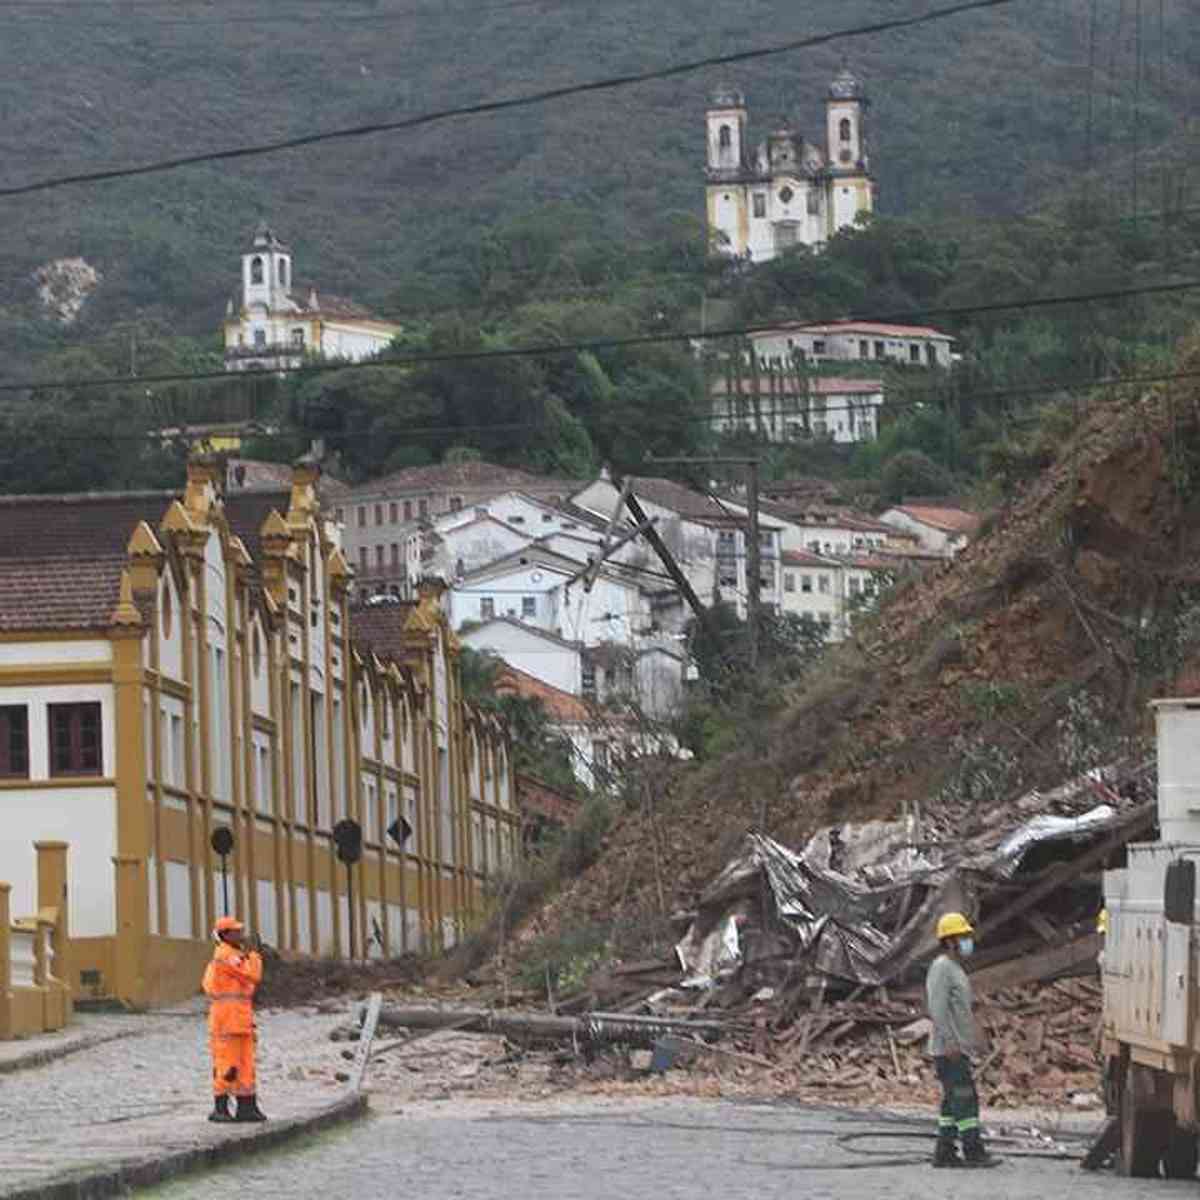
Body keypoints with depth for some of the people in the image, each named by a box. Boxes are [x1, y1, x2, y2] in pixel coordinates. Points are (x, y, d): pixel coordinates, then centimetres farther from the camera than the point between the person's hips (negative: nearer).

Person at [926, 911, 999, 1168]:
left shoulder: (956, 969, 21)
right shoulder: (941, 967, -12)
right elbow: (937, 1007, -20)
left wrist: (973, 1039, 24)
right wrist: (950, 1041, -25)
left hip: (959, 1048, 10)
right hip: (949, 1049, -10)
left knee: (953, 1102, 9)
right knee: (965, 1099, -11)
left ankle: (945, 1152, 11)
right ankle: (974, 1152, -11)